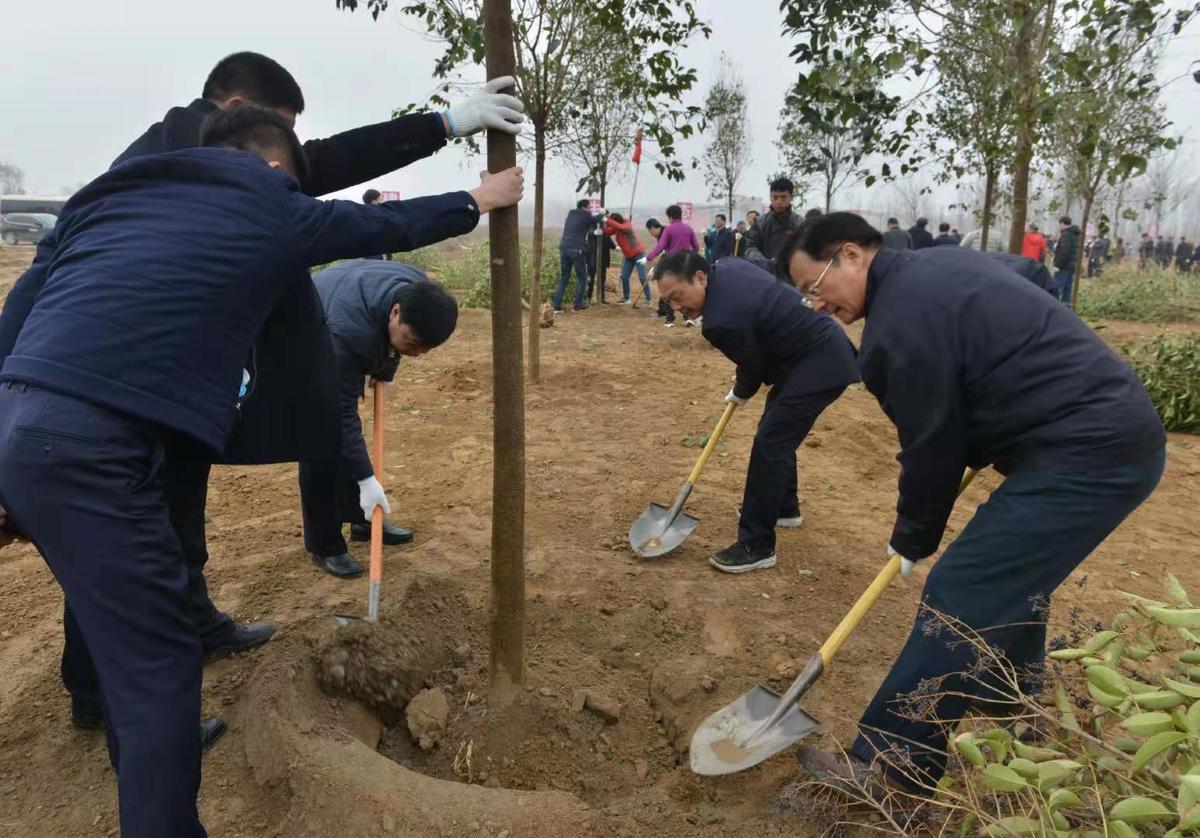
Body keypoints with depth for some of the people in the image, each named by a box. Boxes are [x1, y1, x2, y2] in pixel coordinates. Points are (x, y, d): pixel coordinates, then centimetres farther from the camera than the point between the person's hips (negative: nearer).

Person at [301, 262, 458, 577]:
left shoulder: (418, 289, -24)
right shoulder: (348, 332, -45)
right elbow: (341, 411, -39)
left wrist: (383, 371, 2)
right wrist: (366, 478, -39)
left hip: (338, 351, 7)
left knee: (343, 435, 12)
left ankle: (361, 519, 25)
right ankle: (324, 546, 1)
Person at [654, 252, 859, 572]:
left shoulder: (722, 319, -27)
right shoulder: (727, 267, 1)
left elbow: (754, 367, -11)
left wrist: (738, 395, 12)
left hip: (819, 365, -11)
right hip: (822, 347, 11)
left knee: (769, 444, -12)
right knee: (777, 432, 22)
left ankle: (757, 546, -5)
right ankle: (784, 507, 40)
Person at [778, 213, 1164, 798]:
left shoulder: (902, 317, -18)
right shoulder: (937, 267, 14)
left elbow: (931, 444, -13)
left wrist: (911, 541, 3)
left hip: (1084, 455, -11)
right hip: (1120, 431, 11)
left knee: (962, 595, -8)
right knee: (1012, 581, 23)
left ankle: (888, 767, 0)